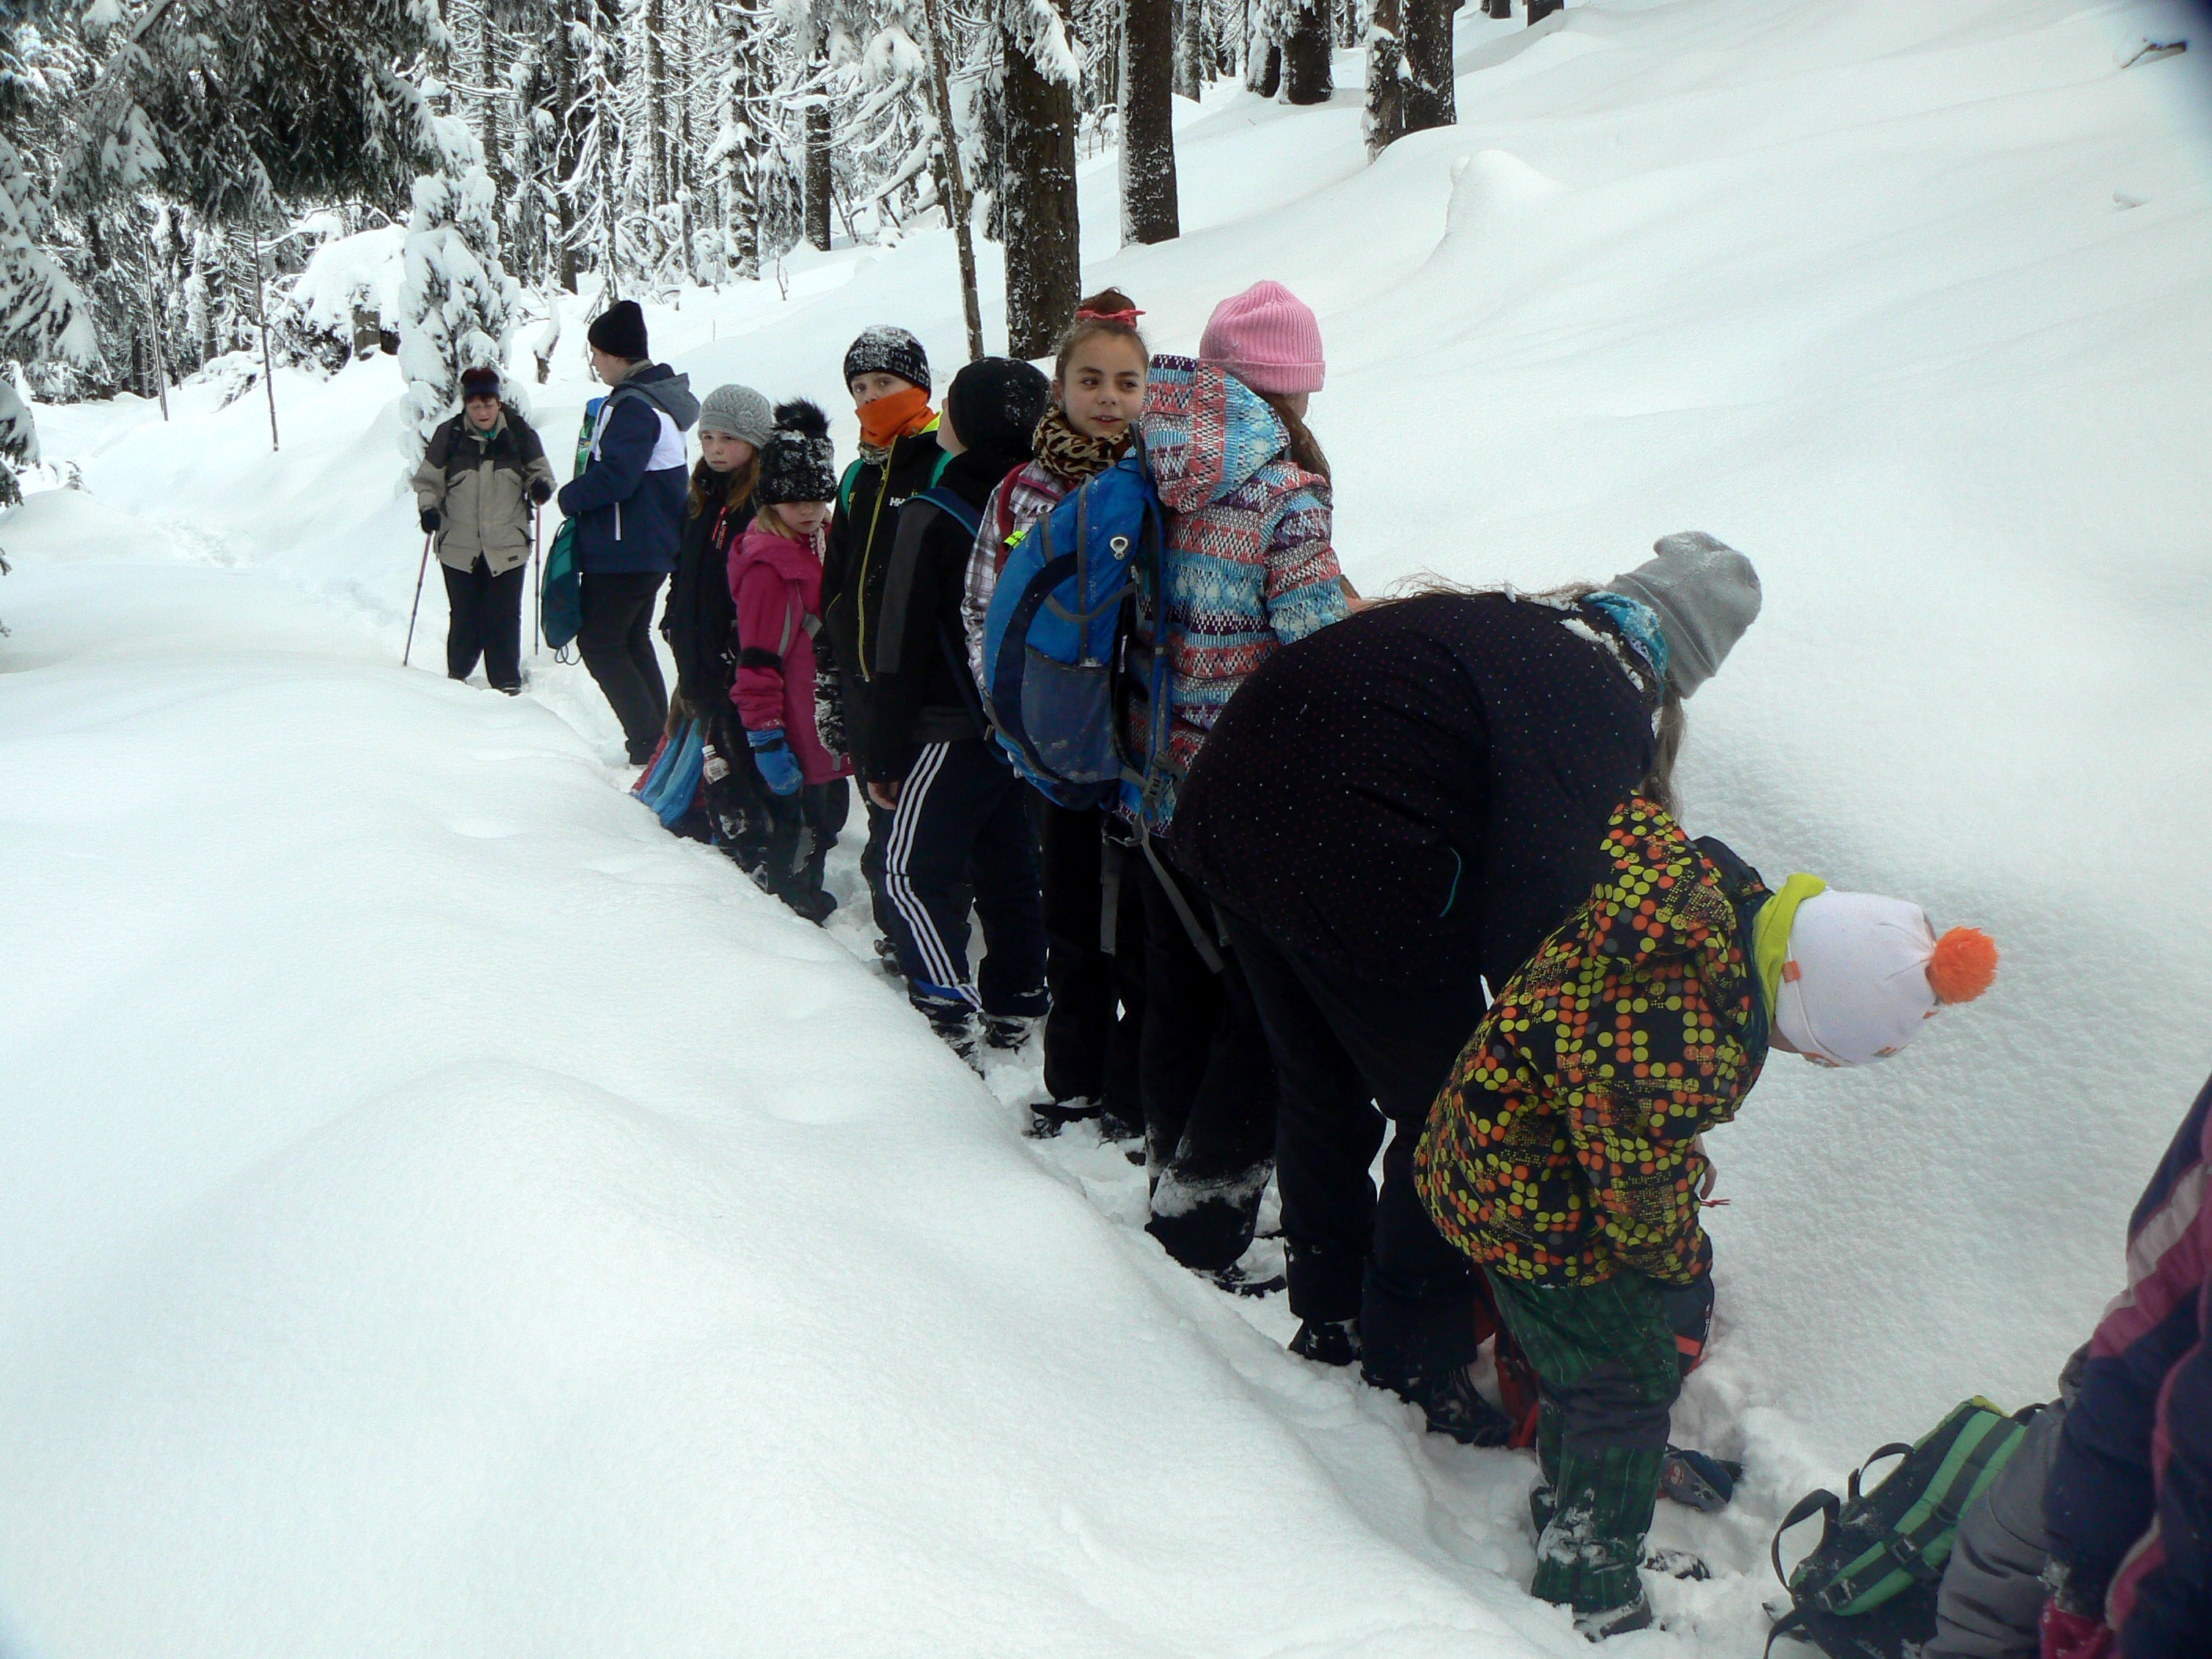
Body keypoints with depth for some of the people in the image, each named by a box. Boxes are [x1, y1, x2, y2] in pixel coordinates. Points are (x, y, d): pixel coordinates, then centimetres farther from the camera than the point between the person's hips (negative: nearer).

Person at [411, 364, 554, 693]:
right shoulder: (449, 435, -1)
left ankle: (506, 682, 8)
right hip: (459, 546, 0)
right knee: (465, 616, 5)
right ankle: (457, 674, 25)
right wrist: (428, 508, -10)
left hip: (507, 547, 0)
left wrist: (540, 486, -12)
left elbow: (539, 470, 11)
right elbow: (428, 480, 8)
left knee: (504, 617, -3)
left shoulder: (519, 433, 0)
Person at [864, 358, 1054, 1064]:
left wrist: (883, 755, -8)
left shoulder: (931, 515, -14)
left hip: (956, 724, -7)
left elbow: (902, 647, -13)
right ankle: (1015, 1005, 22)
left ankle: (948, 1012, -10)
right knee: (1009, 865, 16)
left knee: (912, 870, -1)